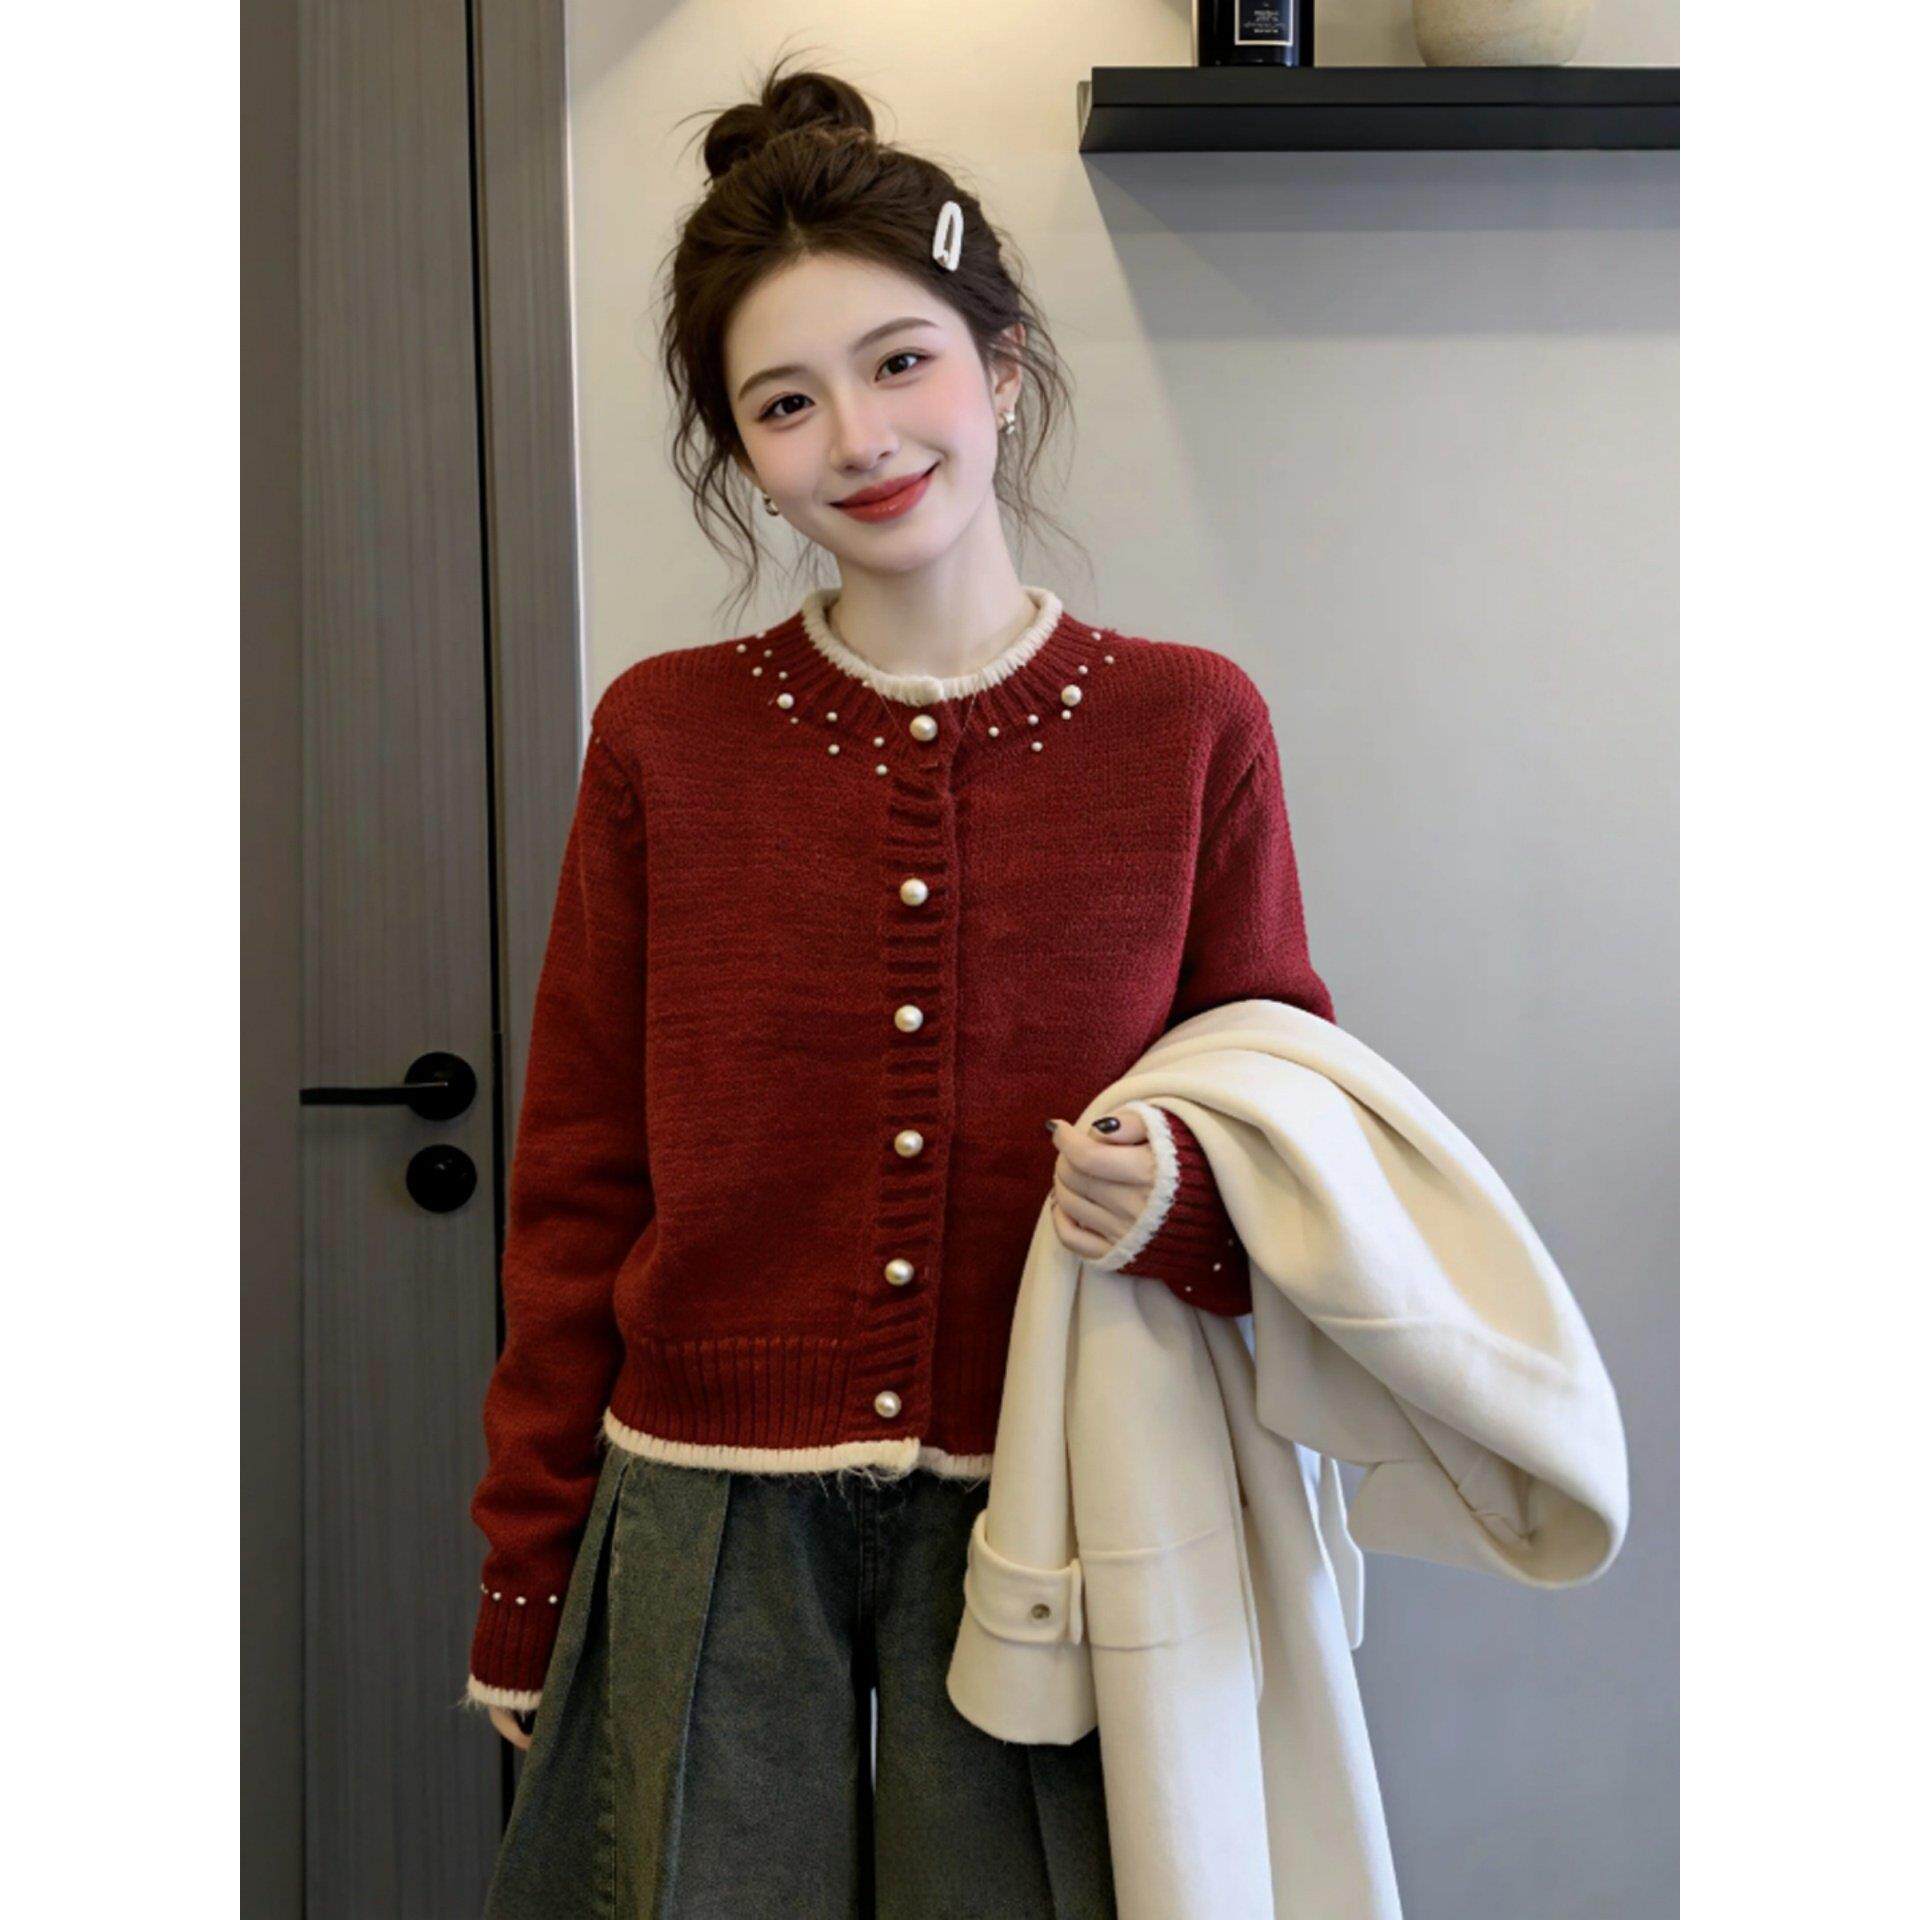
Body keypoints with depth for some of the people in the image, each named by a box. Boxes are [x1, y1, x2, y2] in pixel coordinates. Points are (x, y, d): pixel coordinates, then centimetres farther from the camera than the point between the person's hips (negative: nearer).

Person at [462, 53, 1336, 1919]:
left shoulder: (1190, 727, -4)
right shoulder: (664, 737, -3)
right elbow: (576, 1183, 3)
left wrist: (1184, 1196, -18)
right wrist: (525, 1583, 6)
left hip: (1039, 1520, 0)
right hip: (710, 1523, 1)